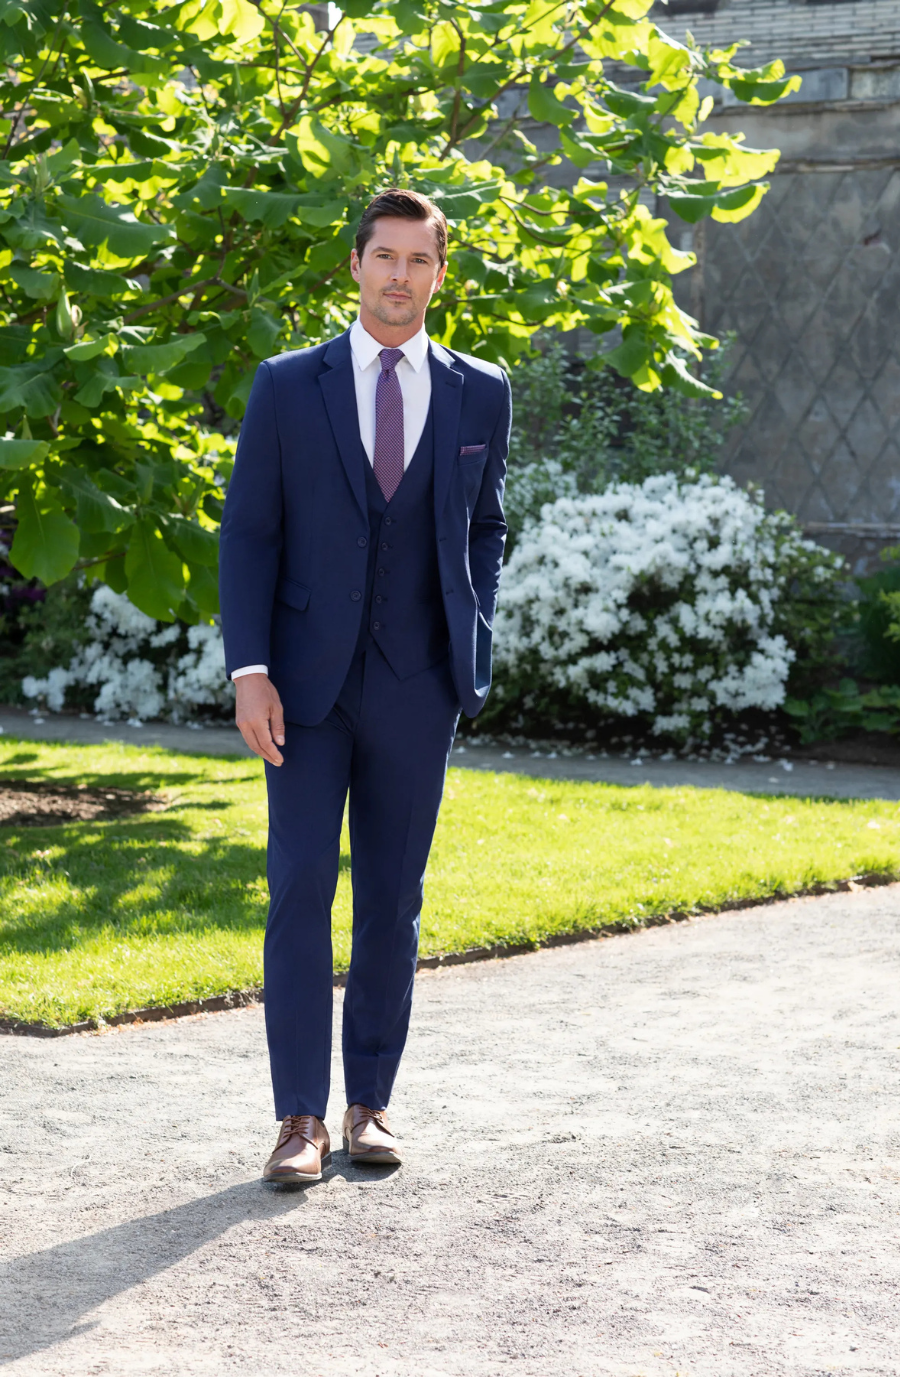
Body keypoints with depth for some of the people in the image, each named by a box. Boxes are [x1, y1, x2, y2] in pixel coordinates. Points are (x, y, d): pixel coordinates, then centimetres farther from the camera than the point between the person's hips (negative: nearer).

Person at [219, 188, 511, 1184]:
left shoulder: (480, 394, 6)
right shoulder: (287, 387, 2)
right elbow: (247, 533, 0)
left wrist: (473, 647, 6)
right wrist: (249, 669, -9)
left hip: (417, 687, 1)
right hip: (307, 683, -1)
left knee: (393, 899, 6)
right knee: (299, 890, -5)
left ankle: (370, 1103, 16)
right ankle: (300, 1118, -1)